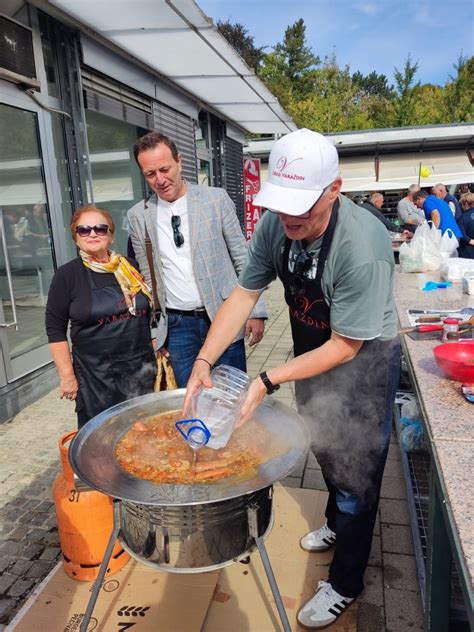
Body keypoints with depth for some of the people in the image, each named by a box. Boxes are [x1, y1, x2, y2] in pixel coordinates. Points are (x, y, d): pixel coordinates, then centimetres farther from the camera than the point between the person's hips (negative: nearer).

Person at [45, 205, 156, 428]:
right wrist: (67, 375, -6)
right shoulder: (67, 275, -5)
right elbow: (55, 329, -3)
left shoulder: (130, 267, 4)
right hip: (95, 375, -3)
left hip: (141, 367, 3)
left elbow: (149, 312, 14)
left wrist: (156, 351, 11)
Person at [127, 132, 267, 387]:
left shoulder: (216, 199, -4)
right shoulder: (138, 216, 2)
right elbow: (147, 278, 9)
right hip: (177, 325, 2)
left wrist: (255, 311, -5)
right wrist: (153, 330, 8)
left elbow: (243, 259, -1)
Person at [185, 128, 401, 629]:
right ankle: (336, 524, 55)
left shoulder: (362, 245, -35)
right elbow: (244, 293, -11)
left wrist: (268, 381, -30)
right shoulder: (275, 224, -17)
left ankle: (345, 583, 32)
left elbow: (347, 346, -28)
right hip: (311, 352, 6)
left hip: (362, 361, -6)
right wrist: (203, 361, -21)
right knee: (324, 449, 25)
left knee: (355, 470, 7)